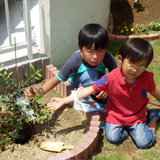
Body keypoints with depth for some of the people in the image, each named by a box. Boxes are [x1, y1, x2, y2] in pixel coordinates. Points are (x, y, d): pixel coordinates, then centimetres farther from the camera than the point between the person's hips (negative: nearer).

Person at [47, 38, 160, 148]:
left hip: (137, 117, 1)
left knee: (144, 142, -11)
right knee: (113, 137, -20)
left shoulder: (147, 78, -17)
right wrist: (64, 101, -26)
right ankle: (125, 129, 14)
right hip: (116, 116, -1)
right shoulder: (111, 78, -25)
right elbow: (89, 90, -23)